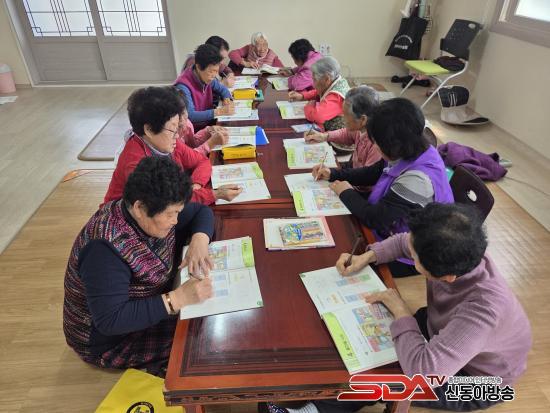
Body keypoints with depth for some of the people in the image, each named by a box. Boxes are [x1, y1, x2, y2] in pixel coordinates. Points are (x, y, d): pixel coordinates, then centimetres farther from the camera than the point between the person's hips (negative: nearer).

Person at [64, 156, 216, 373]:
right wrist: (178, 298, -41)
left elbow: (201, 211, 0)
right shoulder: (105, 248, -34)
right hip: (111, 338, -7)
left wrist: (199, 239, -21)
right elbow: (110, 321, -35)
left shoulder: (155, 212, -13)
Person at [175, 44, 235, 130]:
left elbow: (222, 89, 17)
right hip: (192, 130, -7)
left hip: (208, 124, 7)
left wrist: (227, 99, -6)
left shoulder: (207, 77, -2)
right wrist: (219, 111, -35)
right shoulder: (183, 86, -23)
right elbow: (190, 115, -30)